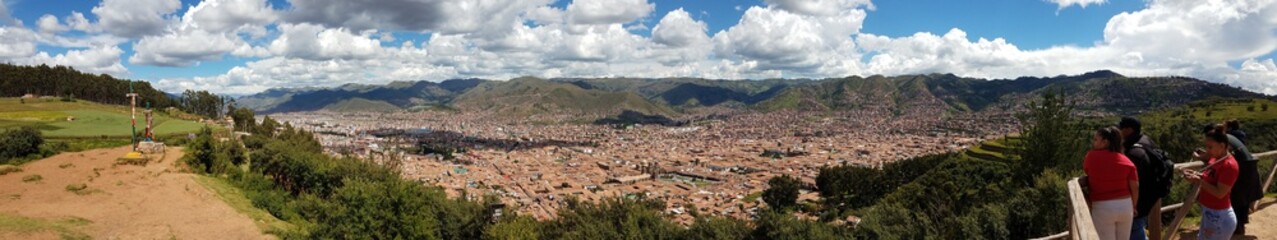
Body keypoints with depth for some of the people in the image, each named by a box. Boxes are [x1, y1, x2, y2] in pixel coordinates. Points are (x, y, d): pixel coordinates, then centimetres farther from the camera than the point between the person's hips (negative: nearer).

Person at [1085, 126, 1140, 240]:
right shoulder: (1126, 161, 1)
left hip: (1102, 208, -4)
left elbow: (1086, 170, 13)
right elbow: (1135, 187, 2)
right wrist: (1133, 206, 14)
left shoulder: (1091, 157, -8)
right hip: (1125, 206, 4)